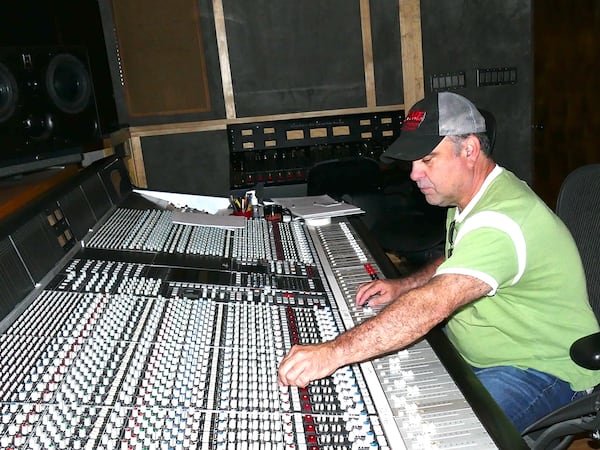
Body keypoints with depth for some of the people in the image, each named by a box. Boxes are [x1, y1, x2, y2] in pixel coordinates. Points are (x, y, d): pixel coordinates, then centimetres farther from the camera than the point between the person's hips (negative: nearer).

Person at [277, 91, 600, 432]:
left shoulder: (500, 222, -32)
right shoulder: (472, 196, 2)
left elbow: (433, 306, -43)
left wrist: (335, 352, -46)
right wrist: (403, 286, 2)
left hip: (542, 369, -9)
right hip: (477, 351, 9)